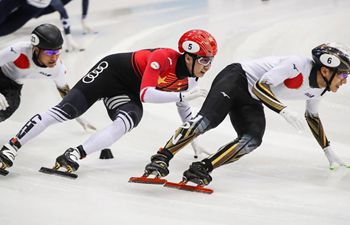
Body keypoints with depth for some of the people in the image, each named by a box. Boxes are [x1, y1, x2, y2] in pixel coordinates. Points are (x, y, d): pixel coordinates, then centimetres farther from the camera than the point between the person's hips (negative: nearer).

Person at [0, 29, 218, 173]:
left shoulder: (189, 78, -5)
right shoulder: (164, 58, -29)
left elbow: (182, 105, 15)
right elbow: (145, 95, -36)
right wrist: (184, 95, -39)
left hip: (127, 94, 6)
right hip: (111, 70, -6)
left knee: (130, 119, -26)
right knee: (67, 110, -17)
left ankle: (76, 154, -33)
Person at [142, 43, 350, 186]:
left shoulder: (319, 90, 5)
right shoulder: (298, 65, -23)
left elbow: (312, 116, 25)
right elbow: (260, 86, -25)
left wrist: (328, 151, 29)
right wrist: (284, 110, -35)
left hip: (251, 103, 7)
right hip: (237, 78, -7)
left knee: (253, 141, -23)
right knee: (208, 119, -32)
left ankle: (202, 169, -31)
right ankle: (161, 159, -34)